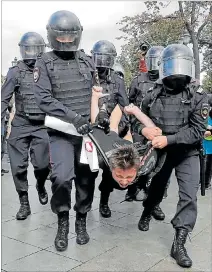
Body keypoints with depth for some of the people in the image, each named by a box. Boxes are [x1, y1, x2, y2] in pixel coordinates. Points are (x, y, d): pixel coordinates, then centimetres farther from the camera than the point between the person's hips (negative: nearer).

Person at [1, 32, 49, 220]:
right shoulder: (15, 72, 0)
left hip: (41, 126, 0)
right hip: (20, 126, 0)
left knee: (42, 165, 0)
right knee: (19, 166, 0)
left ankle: (41, 187, 35)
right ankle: (24, 203, 15)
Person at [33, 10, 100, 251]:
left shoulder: (87, 62, 10)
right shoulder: (44, 63, -1)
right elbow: (43, 99, -12)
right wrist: (72, 117, -21)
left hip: (87, 130, 4)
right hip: (60, 133, -3)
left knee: (86, 178, 8)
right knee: (62, 177, -17)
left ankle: (81, 222, 28)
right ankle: (62, 223, 9)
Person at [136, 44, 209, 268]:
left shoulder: (197, 98, -12)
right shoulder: (152, 96, -6)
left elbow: (197, 131, -20)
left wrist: (168, 139, -30)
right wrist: (143, 129, -17)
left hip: (187, 154, -1)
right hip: (160, 153, 2)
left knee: (189, 197, -10)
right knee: (156, 189, 19)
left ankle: (179, 244, -2)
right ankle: (147, 213, 50)